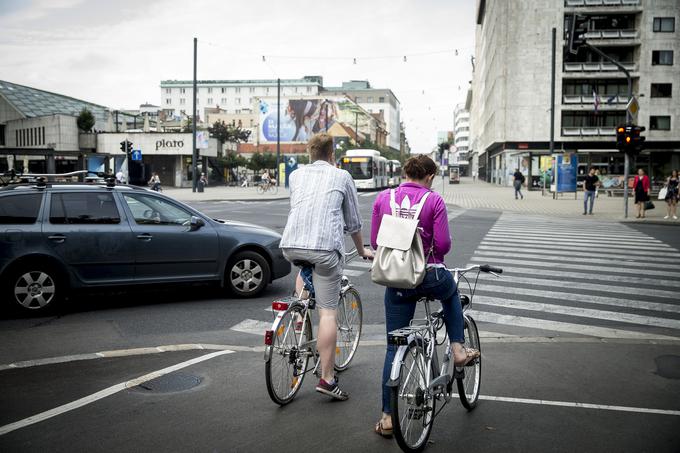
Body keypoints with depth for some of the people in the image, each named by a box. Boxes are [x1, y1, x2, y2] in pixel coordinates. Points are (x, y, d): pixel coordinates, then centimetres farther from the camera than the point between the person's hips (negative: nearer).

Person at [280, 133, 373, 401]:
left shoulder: (295, 175, 20)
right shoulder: (342, 176, 11)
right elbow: (353, 222, 17)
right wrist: (362, 250, 32)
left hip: (291, 245, 4)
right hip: (325, 246, -4)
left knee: (304, 268, 38)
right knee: (328, 311, -1)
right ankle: (327, 379, -2)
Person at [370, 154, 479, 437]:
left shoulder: (383, 198, 1)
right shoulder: (434, 201, -7)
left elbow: (375, 243, 5)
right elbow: (443, 245, -10)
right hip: (430, 278, -2)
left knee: (394, 347, 12)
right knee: (451, 292, 36)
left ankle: (387, 417, 14)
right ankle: (458, 349, 30)